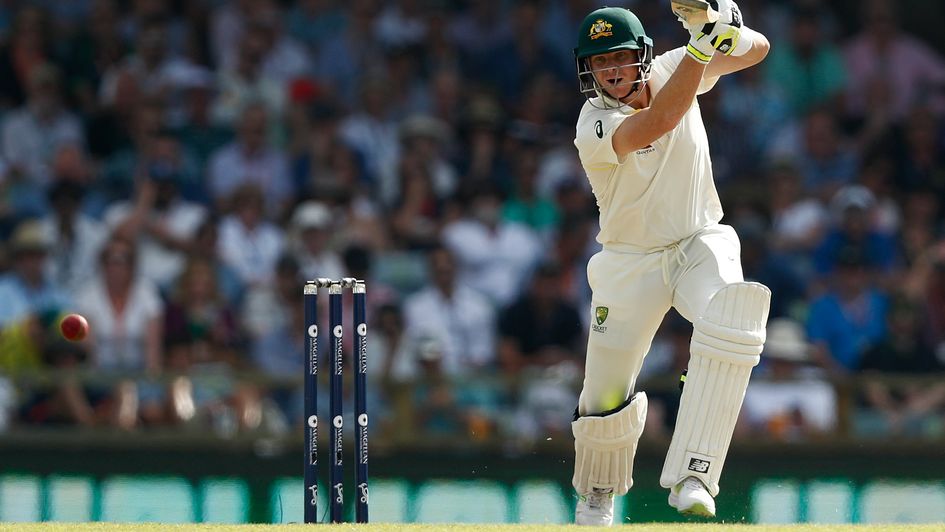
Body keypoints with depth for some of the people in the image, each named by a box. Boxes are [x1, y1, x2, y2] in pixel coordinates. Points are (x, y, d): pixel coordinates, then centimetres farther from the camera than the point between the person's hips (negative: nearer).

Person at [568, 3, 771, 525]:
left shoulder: (671, 69, -7)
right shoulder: (594, 128, -22)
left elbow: (757, 50, -4)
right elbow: (657, 122, -40)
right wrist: (701, 46, -46)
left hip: (701, 245, 2)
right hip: (631, 263, -1)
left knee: (731, 323, -32)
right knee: (606, 395, 3)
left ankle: (692, 476, -35)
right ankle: (596, 494, 36)